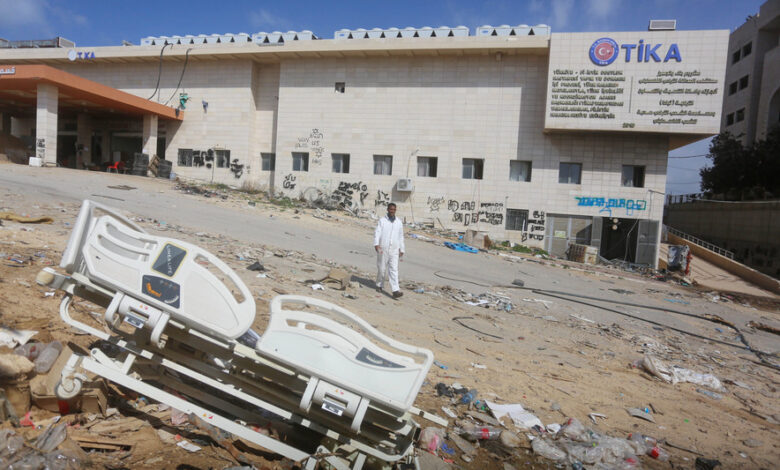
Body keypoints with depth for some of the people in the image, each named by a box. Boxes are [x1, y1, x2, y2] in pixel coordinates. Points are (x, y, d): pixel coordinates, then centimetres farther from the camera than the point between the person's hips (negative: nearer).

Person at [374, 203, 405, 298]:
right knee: (382, 268, 7)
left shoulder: (399, 222, 11)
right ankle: (379, 285, 30)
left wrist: (401, 250, 16)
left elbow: (401, 237, 17)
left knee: (394, 269, -6)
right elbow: (377, 232, -7)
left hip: (394, 250, 2)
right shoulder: (382, 221, 1)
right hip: (383, 249, -2)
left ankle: (395, 291, -13)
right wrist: (376, 244, -21)